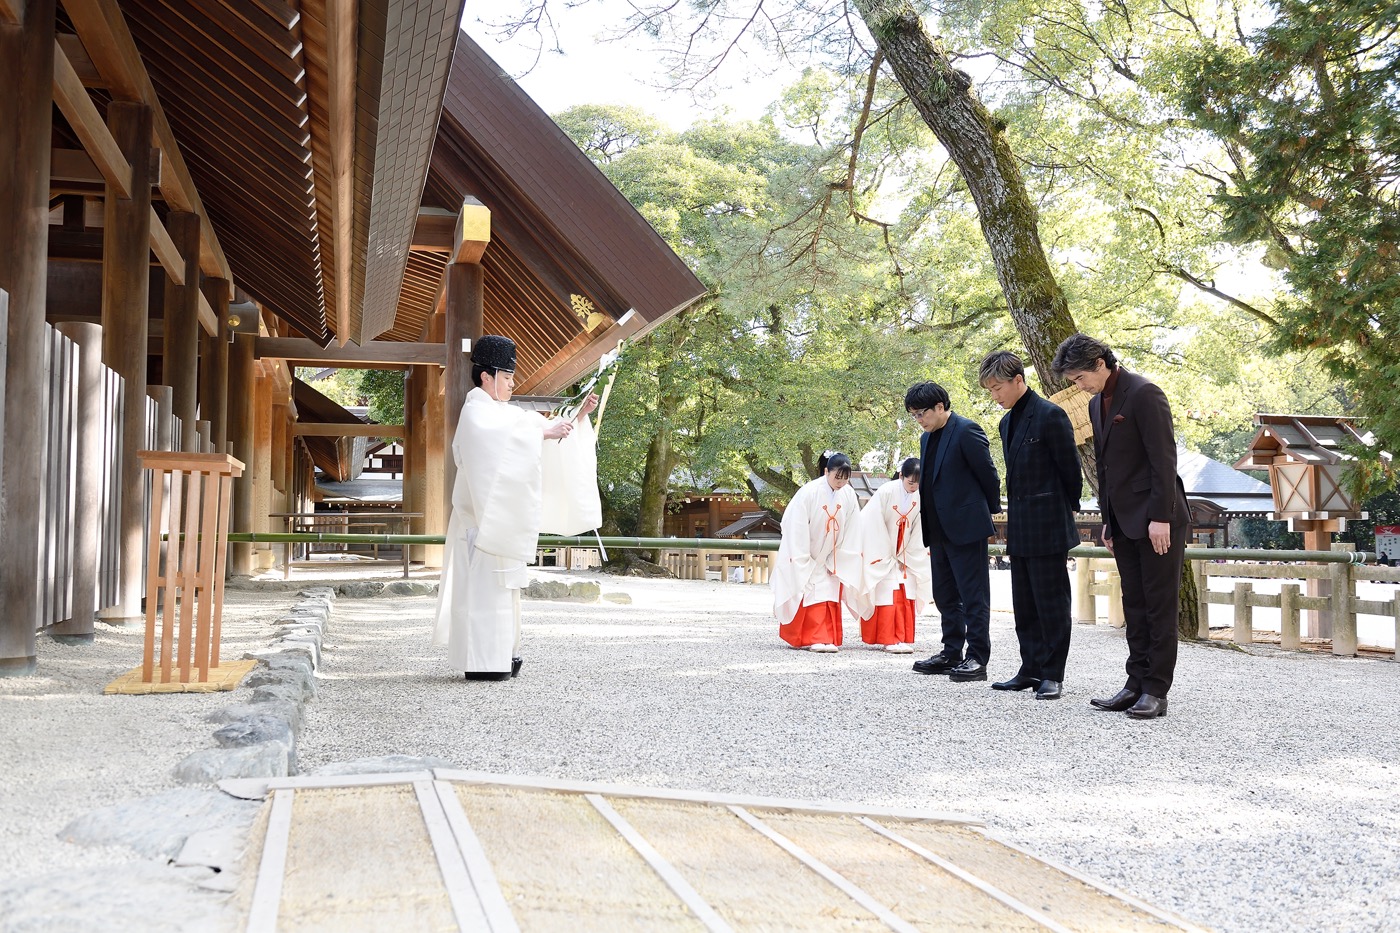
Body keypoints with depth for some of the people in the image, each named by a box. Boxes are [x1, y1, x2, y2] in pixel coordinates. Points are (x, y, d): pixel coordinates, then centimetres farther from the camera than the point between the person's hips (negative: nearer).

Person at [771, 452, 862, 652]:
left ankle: (825, 639, 9)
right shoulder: (808, 493, -23)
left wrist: (837, 563, -2)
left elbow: (849, 533, -1)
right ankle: (817, 639, 1)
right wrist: (802, 568, -16)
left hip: (827, 559, 4)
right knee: (811, 597, -6)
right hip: (802, 558, -4)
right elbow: (796, 531, -18)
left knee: (830, 597, 3)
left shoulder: (848, 495, -10)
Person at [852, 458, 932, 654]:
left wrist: (906, 557, -3)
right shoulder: (885, 492, -20)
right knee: (888, 596, -10)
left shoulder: (921, 496, -8)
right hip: (881, 554, -4)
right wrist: (888, 558, -12)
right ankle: (891, 640, -8)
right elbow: (875, 527, -16)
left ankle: (903, 639, 7)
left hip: (905, 555, 4)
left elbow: (919, 530, 0)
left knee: (907, 597, 1)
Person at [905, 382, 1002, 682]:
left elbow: (988, 475, -9)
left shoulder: (966, 431, -12)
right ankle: (951, 654, 23)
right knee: (945, 596, 14)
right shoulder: (927, 438, 15)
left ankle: (977, 659, 0)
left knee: (973, 596, -3)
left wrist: (990, 511, 2)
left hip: (966, 528, -9)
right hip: (939, 530, 9)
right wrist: (927, 524, 13)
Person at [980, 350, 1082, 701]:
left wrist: (1064, 511, 2)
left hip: (1047, 527, -8)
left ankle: (1053, 674, 7)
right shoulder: (1006, 422, 14)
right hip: (1020, 529, 8)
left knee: (1051, 603, -1)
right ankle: (1031, 669, 21)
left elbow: (1071, 471, -7)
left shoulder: (1050, 416, -12)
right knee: (1024, 605, 12)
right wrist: (1013, 516, 14)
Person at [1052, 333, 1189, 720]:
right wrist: (1108, 520, 17)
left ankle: (1156, 690, 2)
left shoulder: (1144, 394, -13)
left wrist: (1161, 517, -20)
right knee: (1134, 606, 10)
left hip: (1157, 519, -9)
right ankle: (1137, 684, 15)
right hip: (1125, 522, 9)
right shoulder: (1097, 404, 14)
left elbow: (1164, 458, -17)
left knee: (1160, 606, -2)